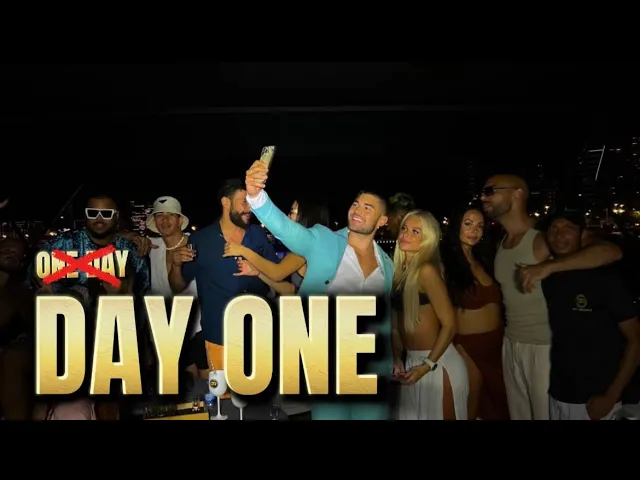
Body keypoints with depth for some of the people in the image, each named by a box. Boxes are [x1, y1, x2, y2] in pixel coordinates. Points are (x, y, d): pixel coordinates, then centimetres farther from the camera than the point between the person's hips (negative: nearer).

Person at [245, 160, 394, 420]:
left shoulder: (388, 266, 7)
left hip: (372, 371, 4)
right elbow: (284, 226, -21)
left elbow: (386, 322, 13)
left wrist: (388, 369, 11)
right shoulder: (322, 242, -4)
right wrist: (255, 194, -38)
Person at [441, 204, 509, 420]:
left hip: (497, 343, 7)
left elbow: (495, 301, 9)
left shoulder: (482, 261, 11)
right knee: (471, 408, 8)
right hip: (469, 346, -7)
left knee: (499, 405, 17)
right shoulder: (445, 264, -12)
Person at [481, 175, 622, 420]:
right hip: (510, 343, 7)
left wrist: (548, 267, -37)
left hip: (543, 346, -6)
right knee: (517, 413, 19)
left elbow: (612, 252, -31)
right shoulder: (500, 243, 5)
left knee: (545, 413, 8)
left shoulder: (544, 240, -18)